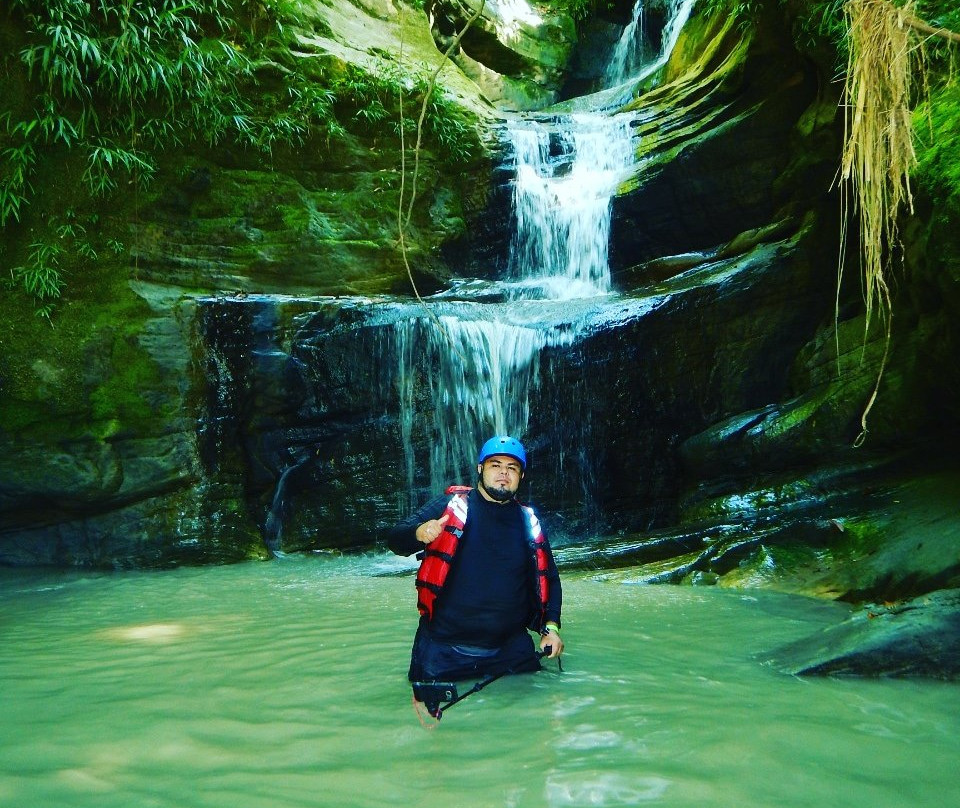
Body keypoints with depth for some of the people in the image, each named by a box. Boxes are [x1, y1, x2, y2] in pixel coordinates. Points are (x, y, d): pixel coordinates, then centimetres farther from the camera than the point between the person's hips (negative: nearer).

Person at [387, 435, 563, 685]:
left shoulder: (528, 522, 9)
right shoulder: (451, 505, 0)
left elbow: (548, 578, 16)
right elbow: (395, 540, -4)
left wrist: (551, 627, 2)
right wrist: (419, 533, -27)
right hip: (443, 648, -2)